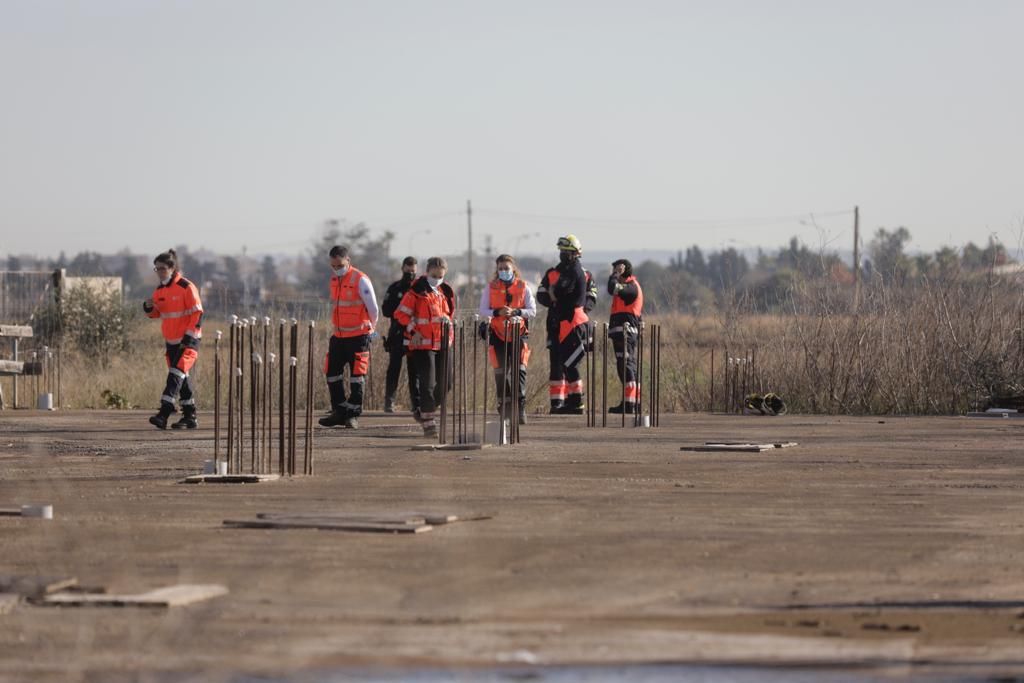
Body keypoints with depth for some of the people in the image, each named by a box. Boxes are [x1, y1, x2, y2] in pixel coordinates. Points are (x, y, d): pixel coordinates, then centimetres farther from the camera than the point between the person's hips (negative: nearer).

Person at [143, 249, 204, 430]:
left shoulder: (186, 287, -13)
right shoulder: (159, 291, 8)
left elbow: (197, 313, -13)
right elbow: (156, 313, 17)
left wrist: (189, 337, -16)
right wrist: (149, 308, -6)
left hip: (188, 340, -7)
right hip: (171, 340, 7)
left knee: (176, 373, -18)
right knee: (182, 378, 11)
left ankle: (164, 412, -25)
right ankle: (189, 416, 17)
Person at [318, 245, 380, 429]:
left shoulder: (360, 280, -13)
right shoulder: (334, 280, 9)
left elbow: (373, 308, -8)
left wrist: (369, 327, 7)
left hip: (358, 336, -7)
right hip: (339, 336, 7)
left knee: (357, 376, -2)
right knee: (332, 373, 6)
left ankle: (354, 415, 5)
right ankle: (339, 412, 14)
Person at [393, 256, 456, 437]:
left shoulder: (446, 292, 13)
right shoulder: (417, 292, -6)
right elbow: (401, 314, -5)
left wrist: (450, 332, 15)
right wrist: (413, 331, -14)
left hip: (443, 344, 6)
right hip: (423, 344, -6)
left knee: (442, 384, 8)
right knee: (427, 384, -11)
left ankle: (423, 412, 29)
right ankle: (429, 423, -9)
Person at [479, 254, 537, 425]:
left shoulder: (523, 288, 4)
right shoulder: (491, 288, 6)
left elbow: (532, 311, 1)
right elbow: (483, 311, 2)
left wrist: (515, 312, -17)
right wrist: (498, 312, -17)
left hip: (518, 334, -1)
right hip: (498, 334, 1)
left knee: (520, 369, -12)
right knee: (501, 371, 1)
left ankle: (520, 408, -14)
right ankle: (504, 406, 12)